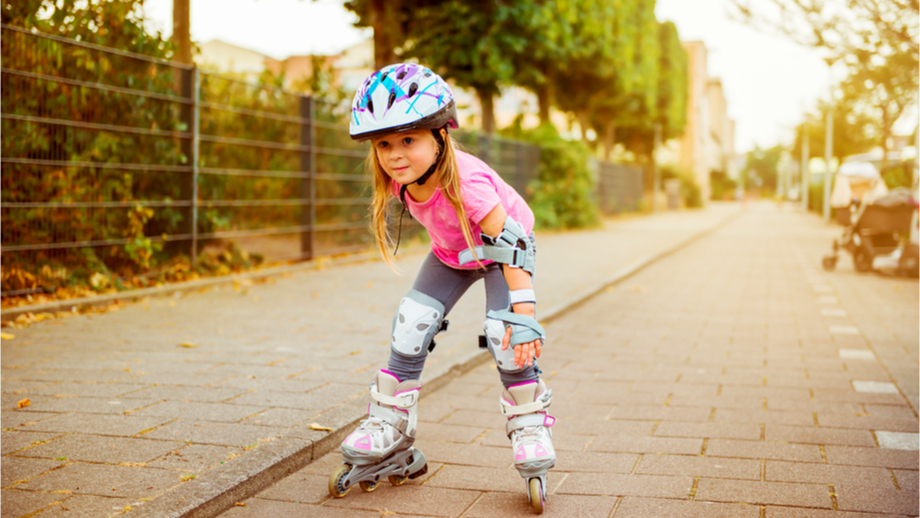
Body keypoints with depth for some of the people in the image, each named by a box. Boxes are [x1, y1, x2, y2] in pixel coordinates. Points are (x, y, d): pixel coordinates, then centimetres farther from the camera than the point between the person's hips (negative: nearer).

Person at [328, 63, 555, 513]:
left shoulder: (465, 179, -40)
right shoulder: (401, 180, -21)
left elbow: (510, 243, -37)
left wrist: (524, 314, -39)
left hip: (502, 248, -5)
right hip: (452, 253, 6)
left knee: (506, 339, -24)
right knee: (409, 328, -5)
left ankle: (531, 434, -5)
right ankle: (386, 438, 6)